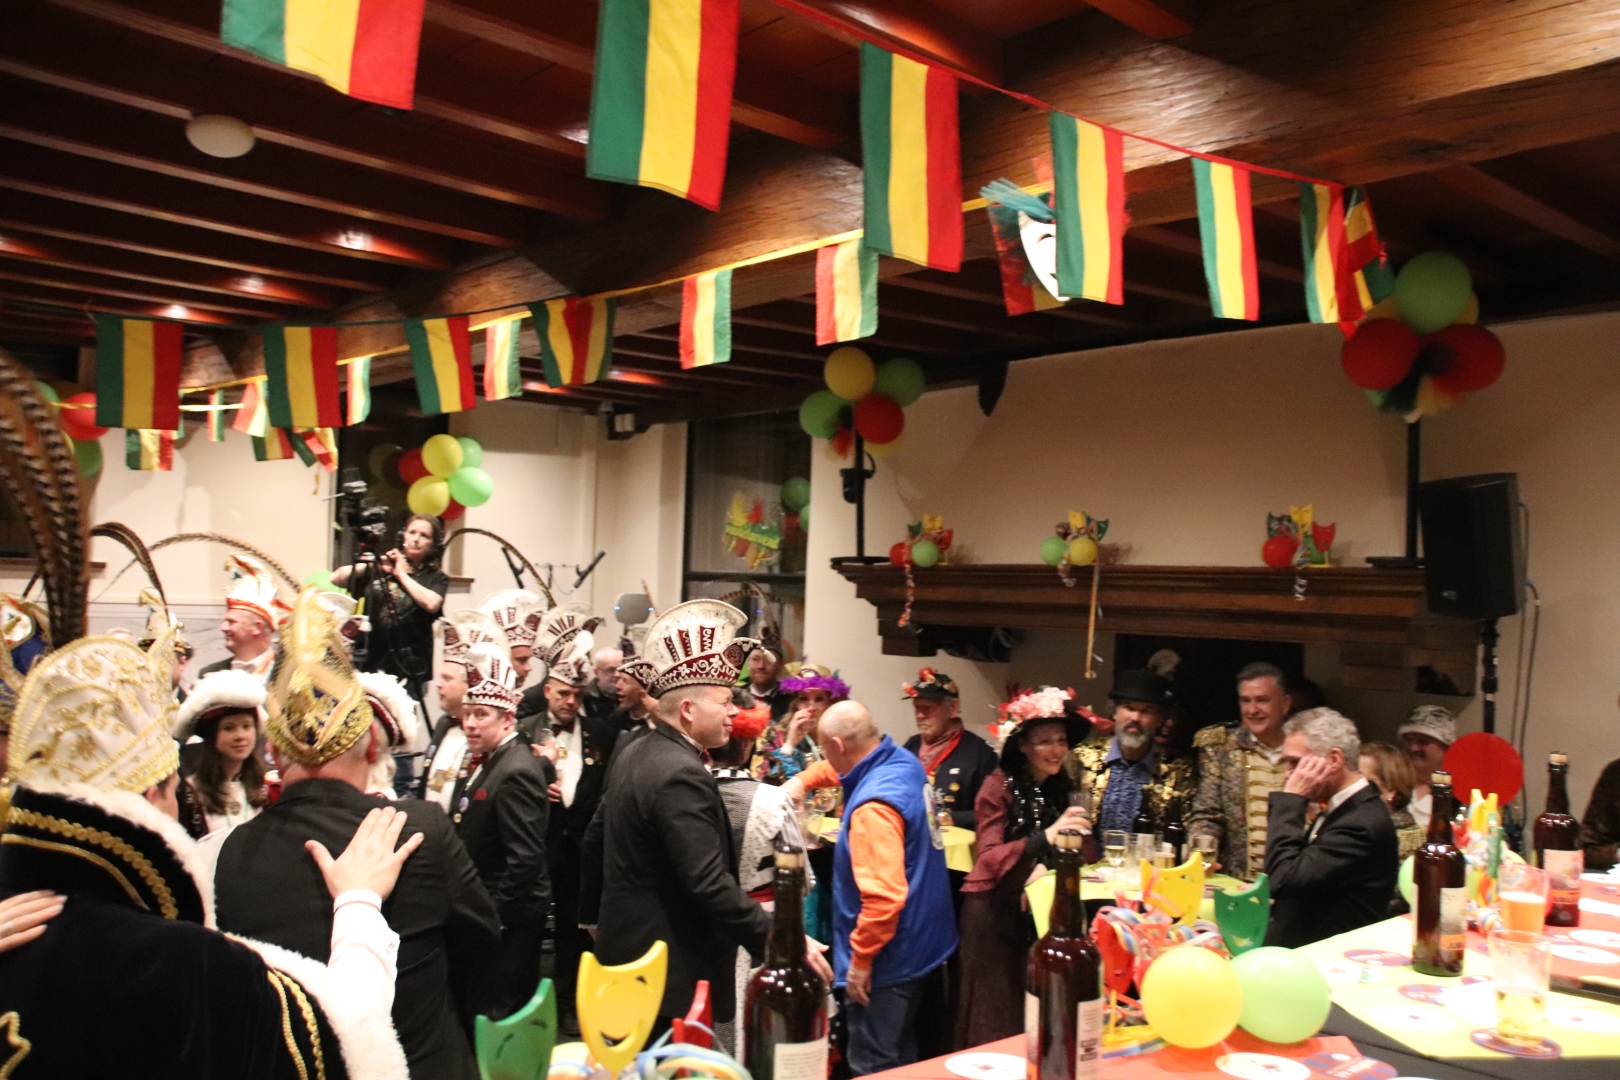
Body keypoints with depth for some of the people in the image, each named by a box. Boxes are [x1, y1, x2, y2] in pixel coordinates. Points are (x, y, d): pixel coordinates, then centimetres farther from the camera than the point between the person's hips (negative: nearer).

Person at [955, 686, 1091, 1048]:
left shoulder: (1065, 788, 6)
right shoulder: (999, 786, -12)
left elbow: (1085, 849, 2)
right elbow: (989, 859, -22)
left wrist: (1049, 866, -19)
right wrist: (1045, 839, -38)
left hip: (1040, 910, 5)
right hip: (994, 912, -5)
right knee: (994, 1020, 3)